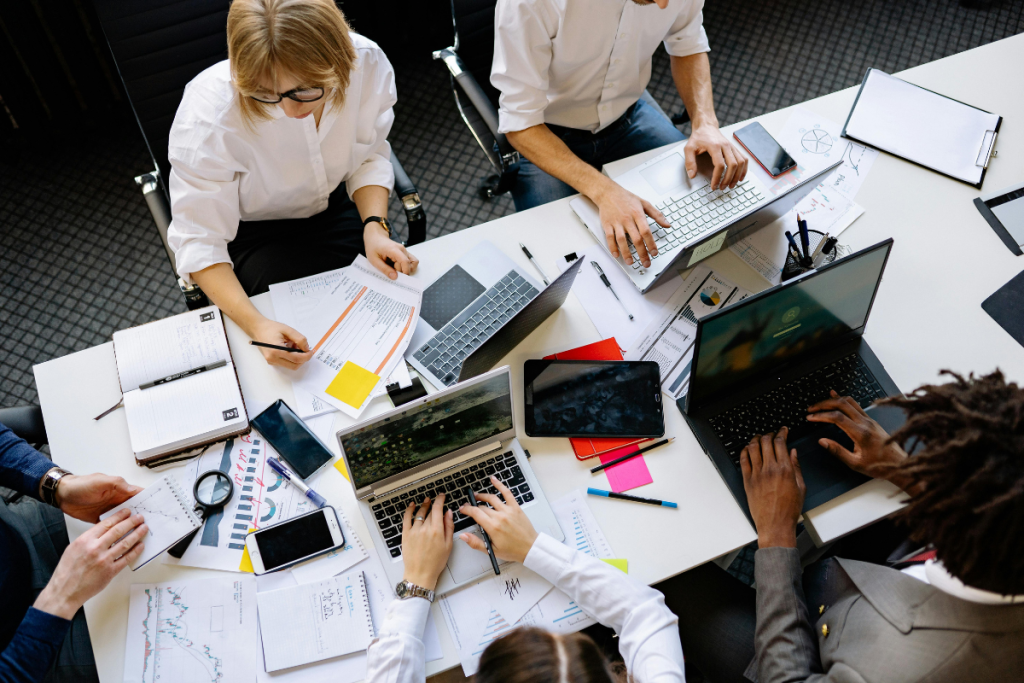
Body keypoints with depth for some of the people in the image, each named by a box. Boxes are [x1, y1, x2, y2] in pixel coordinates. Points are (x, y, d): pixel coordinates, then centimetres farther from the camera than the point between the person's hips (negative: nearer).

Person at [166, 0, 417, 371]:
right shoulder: (207, 114, -34)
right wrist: (256, 324, -41)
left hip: (336, 206, 3)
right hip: (252, 231, -3)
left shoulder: (366, 63, -25)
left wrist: (375, 226, -24)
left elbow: (369, 156, -5)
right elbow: (199, 241, -26)